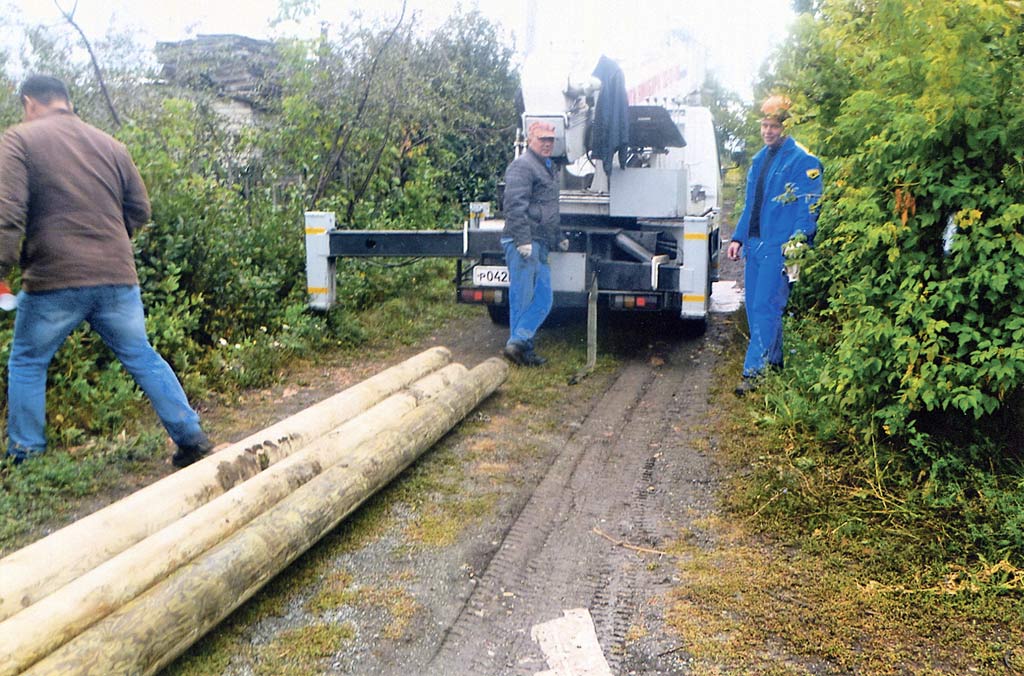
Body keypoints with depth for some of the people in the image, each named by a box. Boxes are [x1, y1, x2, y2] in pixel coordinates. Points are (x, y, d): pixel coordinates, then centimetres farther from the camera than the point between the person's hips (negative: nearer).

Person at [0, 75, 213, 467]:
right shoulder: (109, 145, 13)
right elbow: (139, 210, 15)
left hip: (53, 278, -3)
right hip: (117, 277, 4)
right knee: (142, 358, 13)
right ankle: (191, 438, 11)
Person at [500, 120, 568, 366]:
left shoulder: (549, 168, 24)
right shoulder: (522, 166, -8)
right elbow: (515, 205, -19)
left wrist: (558, 237, 32)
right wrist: (523, 240, -24)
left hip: (539, 244, 10)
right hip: (522, 243, -10)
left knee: (543, 298, 6)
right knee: (522, 297, -5)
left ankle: (519, 344, 7)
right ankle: (520, 346, 3)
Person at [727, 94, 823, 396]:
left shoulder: (803, 161, -8)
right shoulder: (759, 159, 18)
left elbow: (809, 206, -13)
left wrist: (799, 238, -24)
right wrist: (738, 237, 16)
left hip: (778, 246, -8)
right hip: (754, 243, 9)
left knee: (765, 308, -9)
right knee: (754, 307, 12)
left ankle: (754, 371, -6)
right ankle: (773, 363, 25)